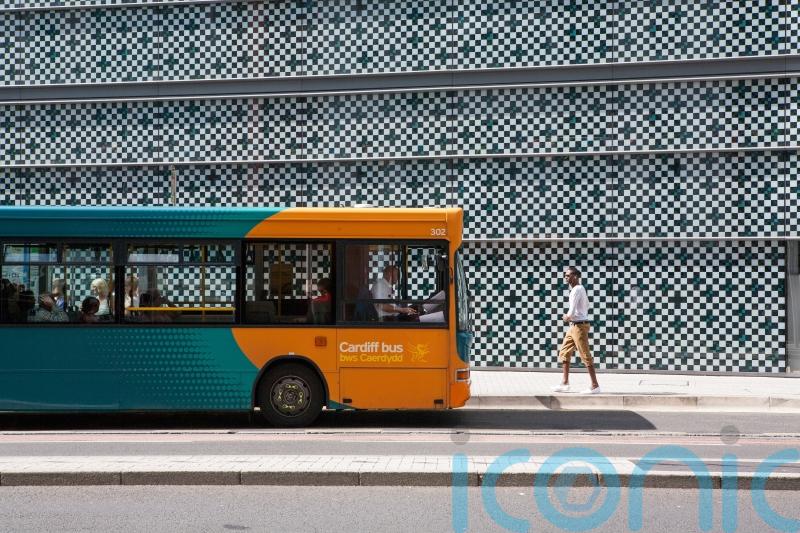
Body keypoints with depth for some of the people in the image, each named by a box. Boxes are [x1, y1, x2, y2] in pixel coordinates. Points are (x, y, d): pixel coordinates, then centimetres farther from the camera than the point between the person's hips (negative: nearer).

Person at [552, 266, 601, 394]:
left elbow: (571, 312, -22)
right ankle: (565, 383, 16)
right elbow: (587, 305, 28)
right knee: (564, 352, 12)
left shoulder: (576, 290, -17)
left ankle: (595, 386, -4)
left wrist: (567, 317, 1)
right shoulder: (580, 288, 14)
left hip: (580, 325, -10)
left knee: (585, 355, -7)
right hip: (574, 326, 10)